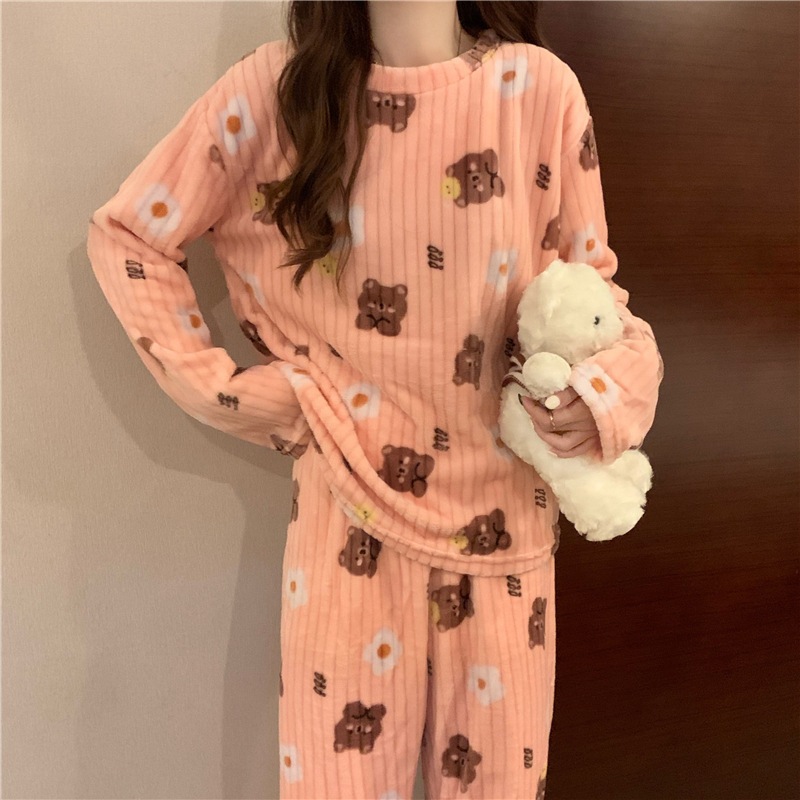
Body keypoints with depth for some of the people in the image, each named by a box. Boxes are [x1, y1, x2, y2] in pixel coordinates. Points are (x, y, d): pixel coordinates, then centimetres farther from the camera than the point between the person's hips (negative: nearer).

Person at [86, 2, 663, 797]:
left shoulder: (540, 86, -5)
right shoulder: (273, 89, -6)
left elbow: (590, 282, 6)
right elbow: (126, 235, 3)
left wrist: (610, 382, -14)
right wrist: (220, 386, -4)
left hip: (499, 509, 2)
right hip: (351, 504, -1)